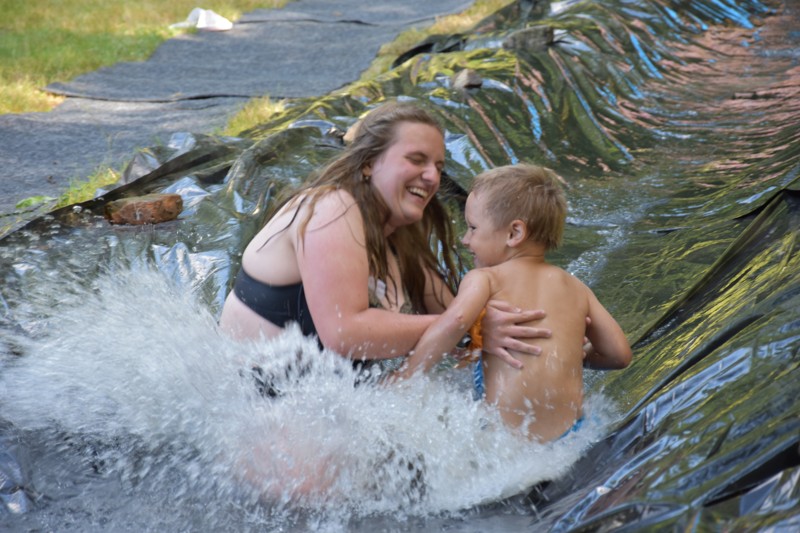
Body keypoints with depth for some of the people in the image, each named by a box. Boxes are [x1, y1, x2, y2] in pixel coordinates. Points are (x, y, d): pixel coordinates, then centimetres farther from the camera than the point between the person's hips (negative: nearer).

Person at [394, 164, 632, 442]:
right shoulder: (576, 288, 12)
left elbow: (455, 320, -23)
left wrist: (402, 380, -16)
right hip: (570, 433, 6)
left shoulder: (485, 279, -3)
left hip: (506, 435, -6)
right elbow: (619, 354, 14)